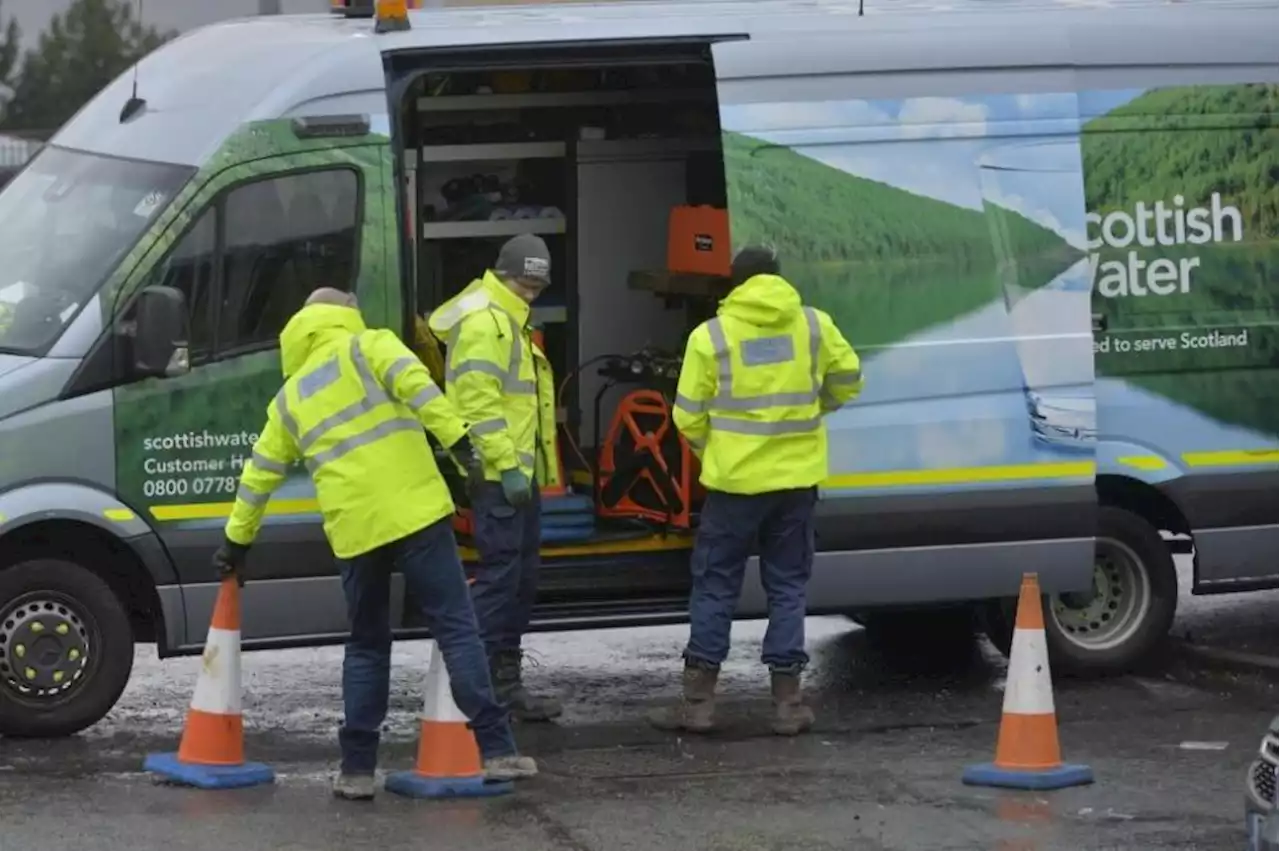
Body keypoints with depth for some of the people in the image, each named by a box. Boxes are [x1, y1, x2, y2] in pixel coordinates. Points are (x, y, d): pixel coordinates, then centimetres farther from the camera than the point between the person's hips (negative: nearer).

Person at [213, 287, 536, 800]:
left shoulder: (290, 399, 22)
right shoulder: (368, 348, 9)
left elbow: (259, 476, 27)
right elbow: (416, 386, -12)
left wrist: (238, 540, 38)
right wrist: (457, 440, -19)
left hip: (353, 530, 4)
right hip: (413, 512, -4)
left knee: (367, 646, 17)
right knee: (457, 630, -2)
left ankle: (357, 769, 11)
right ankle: (497, 751, -8)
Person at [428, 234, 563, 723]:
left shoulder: (510, 321, 21)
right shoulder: (484, 322, -13)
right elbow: (479, 401, -21)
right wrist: (507, 464, -23)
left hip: (520, 473, 11)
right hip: (500, 476, -11)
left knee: (522, 577, 13)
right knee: (501, 573, -11)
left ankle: (506, 677, 19)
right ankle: (483, 683, -10)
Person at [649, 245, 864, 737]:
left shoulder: (710, 336, -6)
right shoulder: (814, 326, 0)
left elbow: (688, 416, -4)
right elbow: (847, 380, 10)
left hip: (734, 479, -2)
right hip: (797, 479, 2)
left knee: (715, 587, 6)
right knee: (787, 586, 10)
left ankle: (699, 700, 5)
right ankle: (787, 701, 8)